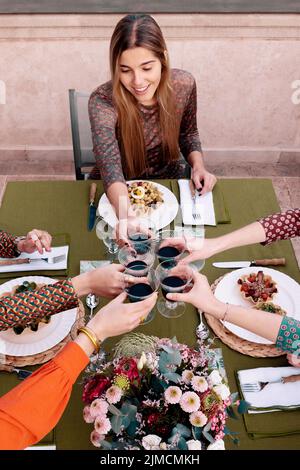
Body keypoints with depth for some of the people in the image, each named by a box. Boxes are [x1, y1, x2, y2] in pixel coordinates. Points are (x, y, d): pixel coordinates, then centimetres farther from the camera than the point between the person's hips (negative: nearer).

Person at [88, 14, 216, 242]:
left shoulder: (184, 84, -16)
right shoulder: (103, 101, -26)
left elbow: (188, 133, 3)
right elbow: (110, 165, -41)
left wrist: (198, 167, -17)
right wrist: (126, 216, -59)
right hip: (118, 192, -2)